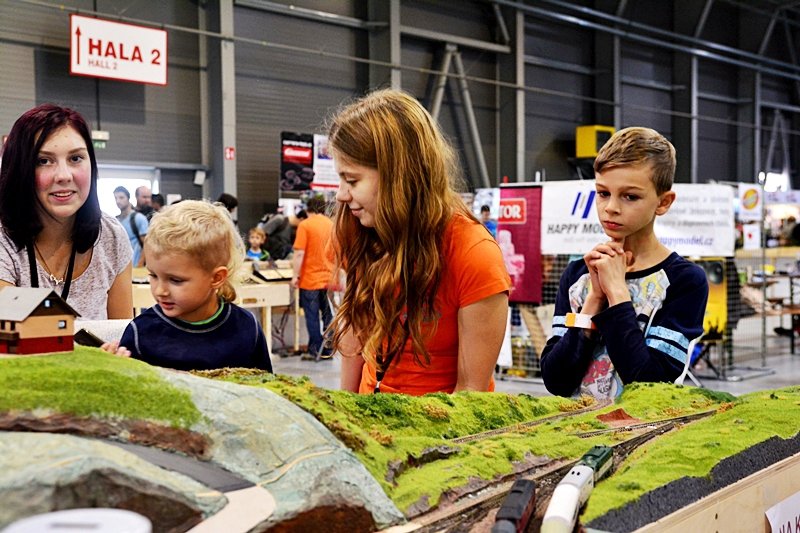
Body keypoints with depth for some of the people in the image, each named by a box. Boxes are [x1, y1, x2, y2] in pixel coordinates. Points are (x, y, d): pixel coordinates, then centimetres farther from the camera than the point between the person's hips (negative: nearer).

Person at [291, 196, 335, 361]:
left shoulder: (305, 225, -9)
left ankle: (315, 350, 4)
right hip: (329, 278, 5)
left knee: (312, 316, 2)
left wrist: (295, 276, -8)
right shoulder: (331, 225, 7)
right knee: (328, 315, 10)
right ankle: (327, 349, 13)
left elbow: (299, 253, -14)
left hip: (310, 279, -5)